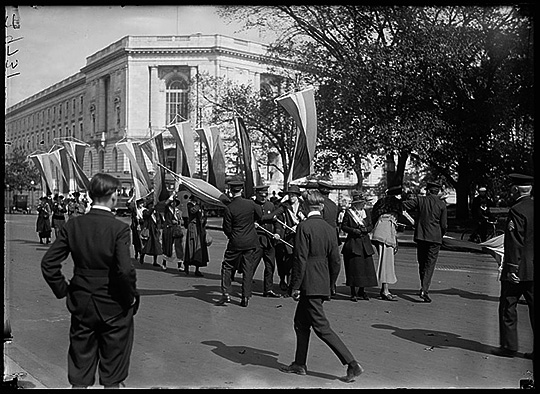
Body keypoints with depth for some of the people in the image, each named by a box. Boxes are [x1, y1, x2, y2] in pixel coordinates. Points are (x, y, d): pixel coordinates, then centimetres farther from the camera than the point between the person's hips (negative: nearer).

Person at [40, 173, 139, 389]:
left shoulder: (73, 225, -4)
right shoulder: (119, 228, -17)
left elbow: (48, 263, -4)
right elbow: (125, 270, -24)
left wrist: (63, 289, 7)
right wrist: (131, 296, -9)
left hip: (81, 304, 4)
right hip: (113, 307, -4)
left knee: (79, 368, 18)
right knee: (112, 373, 14)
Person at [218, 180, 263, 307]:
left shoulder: (229, 208, -13)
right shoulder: (250, 203, -5)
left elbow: (227, 229, -8)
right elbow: (260, 216, 12)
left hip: (236, 243, -3)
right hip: (251, 242, 3)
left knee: (227, 266, 12)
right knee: (248, 270, 8)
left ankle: (226, 293, 7)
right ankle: (245, 298, 10)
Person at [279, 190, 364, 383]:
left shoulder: (304, 226, -14)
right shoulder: (329, 229, 6)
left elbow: (300, 259, -17)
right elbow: (336, 261, 8)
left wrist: (295, 286, -11)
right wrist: (329, 284, 18)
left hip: (309, 285, -8)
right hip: (322, 285, 8)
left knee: (322, 327, -3)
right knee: (301, 323, 19)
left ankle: (352, 364, -5)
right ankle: (299, 364, 27)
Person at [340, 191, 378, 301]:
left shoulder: (365, 213, 12)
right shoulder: (348, 213, -1)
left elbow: (371, 226, 13)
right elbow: (343, 226, -2)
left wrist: (366, 229, -7)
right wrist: (353, 230, -16)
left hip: (365, 243, 5)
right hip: (352, 243, -5)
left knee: (366, 266, 3)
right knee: (353, 267, -5)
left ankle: (362, 290, 17)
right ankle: (353, 293, 3)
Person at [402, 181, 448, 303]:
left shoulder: (420, 200, 0)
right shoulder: (442, 204, -1)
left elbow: (404, 205, -6)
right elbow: (444, 225, -1)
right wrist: (440, 235, 15)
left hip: (421, 236, 2)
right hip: (435, 238, -1)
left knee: (422, 263, 15)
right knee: (430, 264, 0)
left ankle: (424, 287, 25)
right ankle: (424, 290, -12)